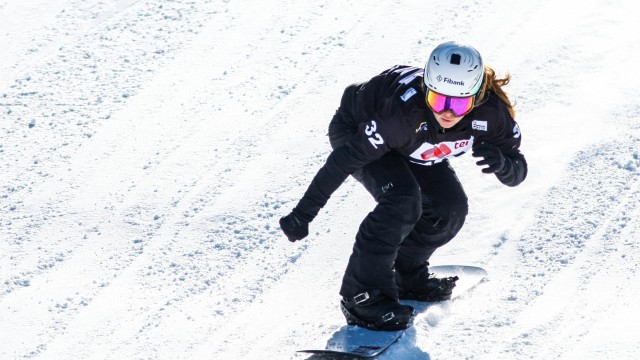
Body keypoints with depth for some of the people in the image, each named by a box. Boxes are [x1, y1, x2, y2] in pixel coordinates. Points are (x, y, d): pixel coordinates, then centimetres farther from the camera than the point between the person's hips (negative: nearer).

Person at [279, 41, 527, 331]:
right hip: (355, 131, -6)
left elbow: (517, 172, -22)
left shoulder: (490, 112, -31)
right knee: (402, 201, -27)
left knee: (451, 208, -6)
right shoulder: (405, 110, -43)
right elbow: (345, 159, -35)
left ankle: (405, 274, 18)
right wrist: (304, 212, -33)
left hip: (410, 146, 6)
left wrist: (502, 164, -47)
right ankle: (362, 294, -18)